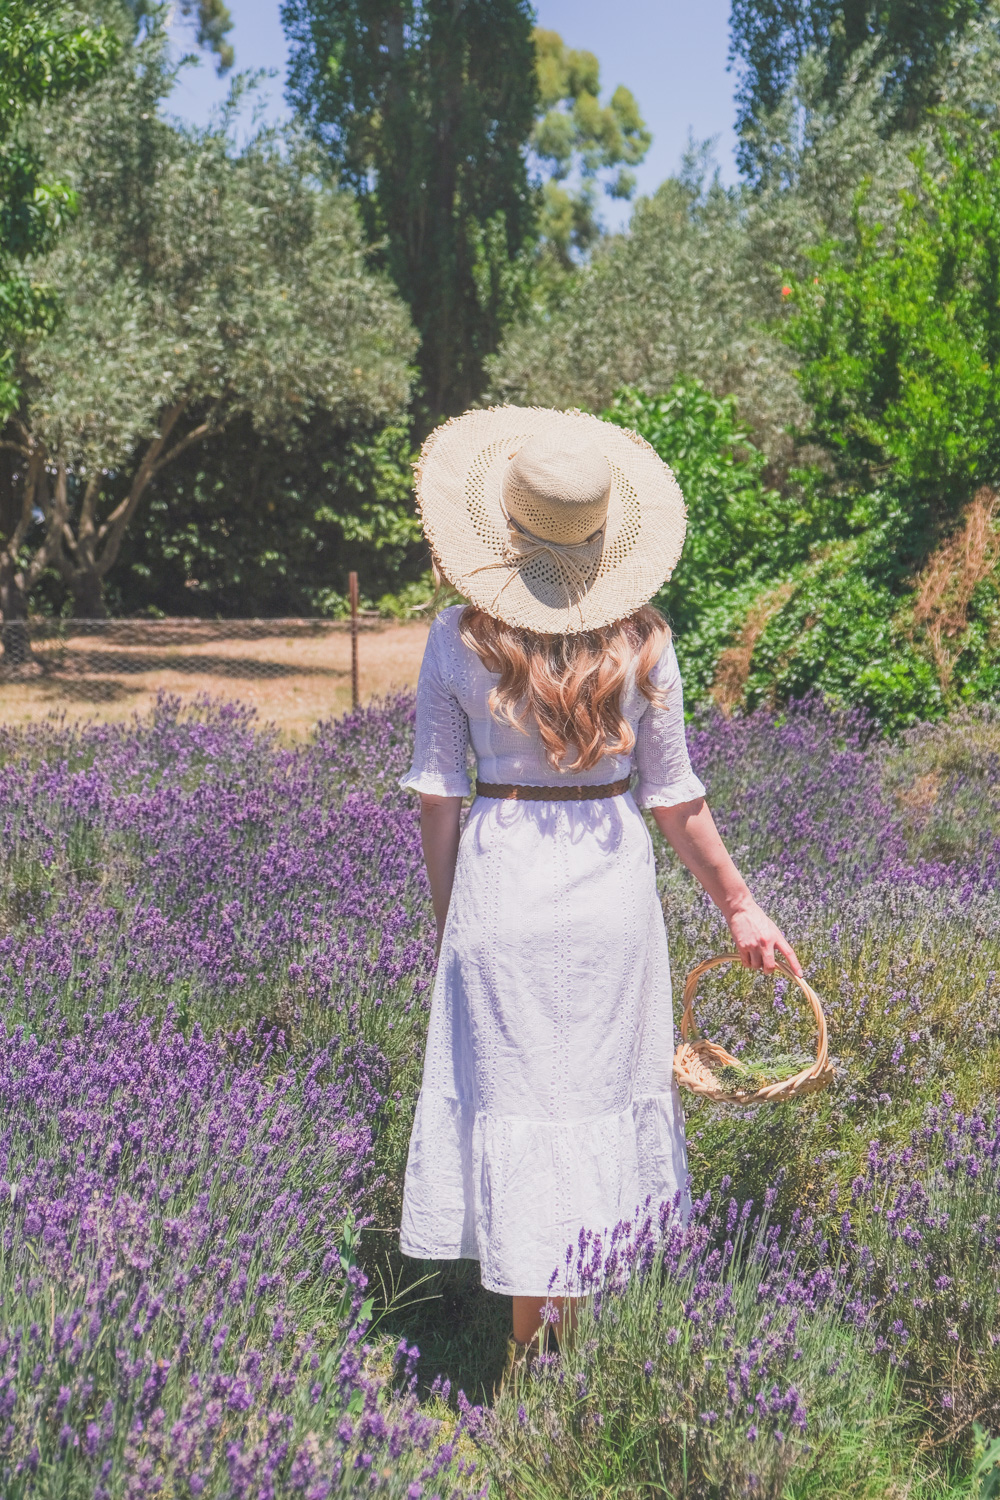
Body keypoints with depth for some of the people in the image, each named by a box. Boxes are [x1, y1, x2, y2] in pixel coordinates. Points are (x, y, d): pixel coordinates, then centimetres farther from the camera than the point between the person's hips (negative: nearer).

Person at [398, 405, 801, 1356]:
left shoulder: (458, 638, -8)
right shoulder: (640, 641, -5)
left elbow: (437, 795, -4)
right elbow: (673, 796, 0)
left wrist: (444, 920, 8)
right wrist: (737, 903, 12)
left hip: (503, 883, -1)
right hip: (612, 885, 1)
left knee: (516, 1104, 8)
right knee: (603, 1096, 15)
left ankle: (529, 1348, 18)